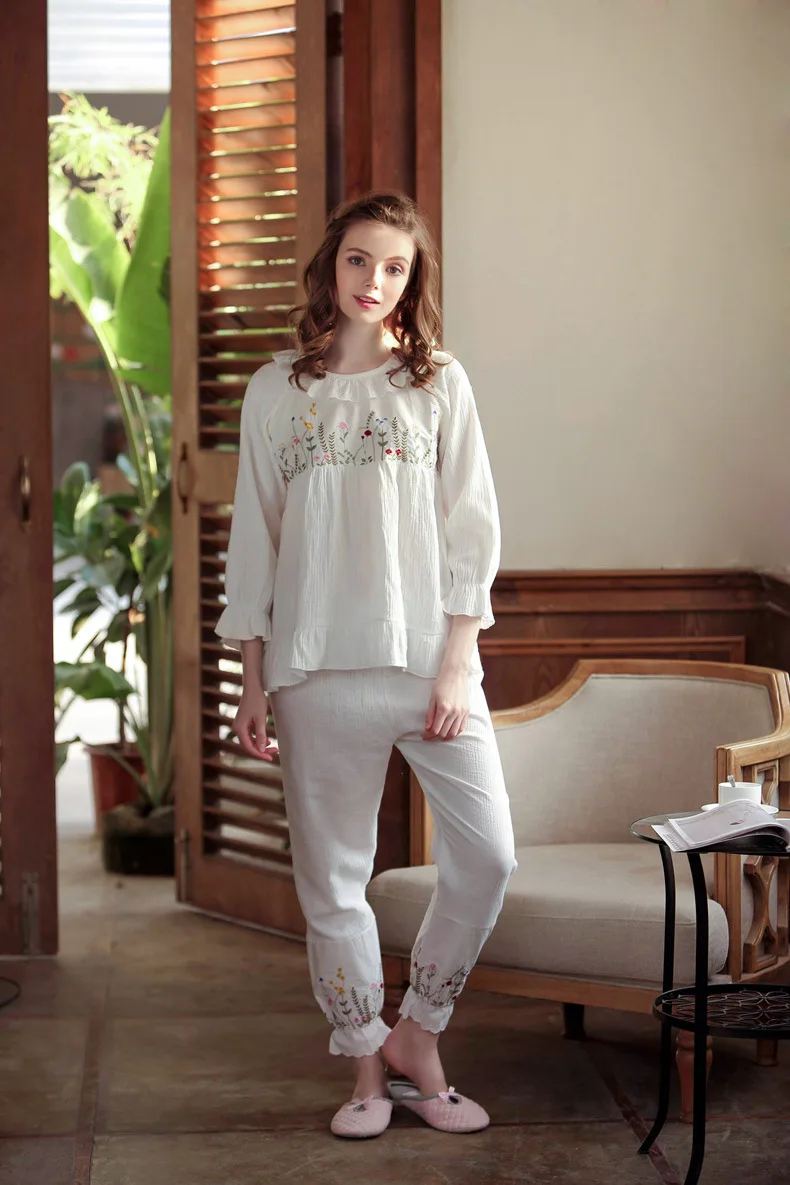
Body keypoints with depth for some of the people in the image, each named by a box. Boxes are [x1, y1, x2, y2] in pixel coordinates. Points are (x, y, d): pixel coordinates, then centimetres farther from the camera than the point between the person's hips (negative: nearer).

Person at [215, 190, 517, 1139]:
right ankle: (368, 1067, 19)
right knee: (333, 875, 4)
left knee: (486, 855, -6)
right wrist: (253, 683, 4)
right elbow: (254, 538, 8)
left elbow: (470, 530, 2)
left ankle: (416, 1039, 14)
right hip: (317, 669, 0)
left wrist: (457, 666, -6)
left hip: (428, 659, 0)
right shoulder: (276, 391, 7)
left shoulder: (439, 384, 5)